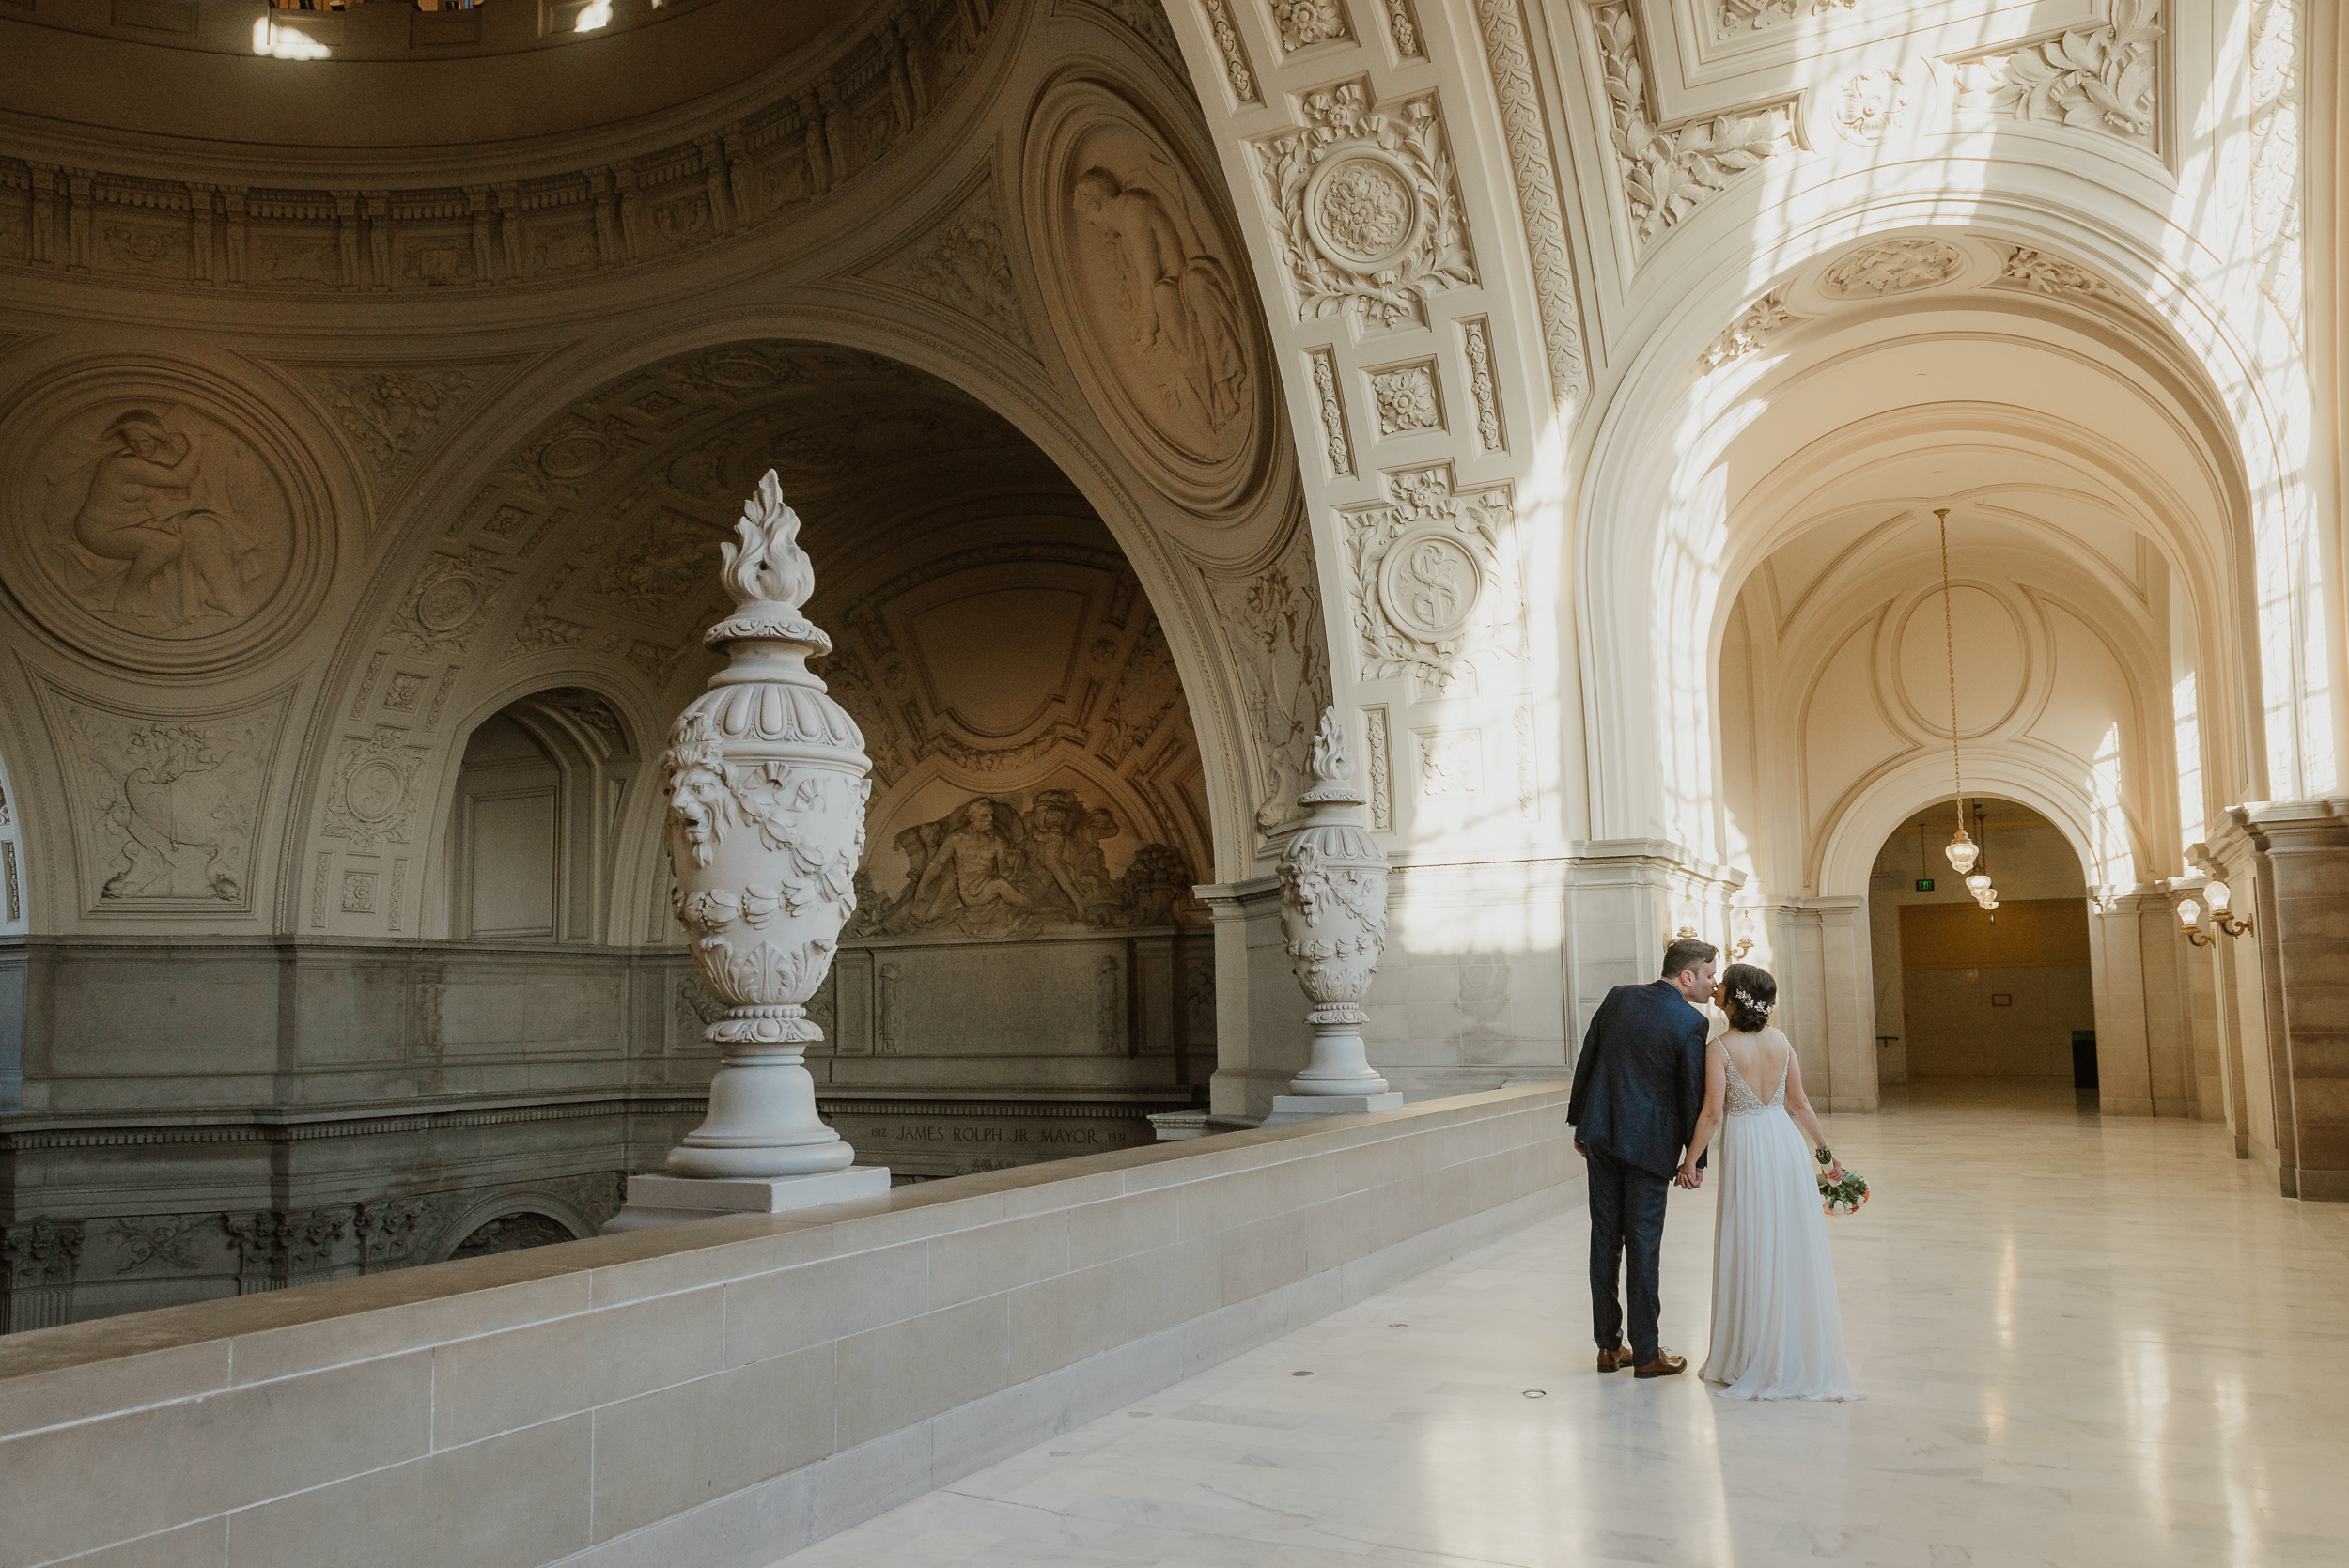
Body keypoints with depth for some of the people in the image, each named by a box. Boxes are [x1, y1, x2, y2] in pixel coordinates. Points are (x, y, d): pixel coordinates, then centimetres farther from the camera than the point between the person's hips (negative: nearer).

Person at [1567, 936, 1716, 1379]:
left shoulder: (1618, 997, 3)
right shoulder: (1691, 1024, -13)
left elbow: (1586, 1061, 8)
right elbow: (1694, 1095, -9)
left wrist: (1580, 1122, 16)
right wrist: (1695, 1159, 2)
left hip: (1600, 1133, 5)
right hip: (1649, 1143, -5)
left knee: (1605, 1239, 11)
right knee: (1643, 1245, 3)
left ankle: (1608, 1346, 19)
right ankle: (1646, 1353, 12)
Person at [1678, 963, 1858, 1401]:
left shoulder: (1719, 1049, -14)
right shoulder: (1781, 1041, 2)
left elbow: (1712, 1114, -15)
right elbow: (1799, 1105, 6)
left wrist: (1690, 1162, -5)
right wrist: (1825, 1150, 16)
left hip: (1745, 1149, -5)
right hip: (1786, 1145, 5)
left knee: (1752, 1253, 5)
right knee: (1794, 1250, 12)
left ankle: (1753, 1361, 15)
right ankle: (1805, 1357, 20)